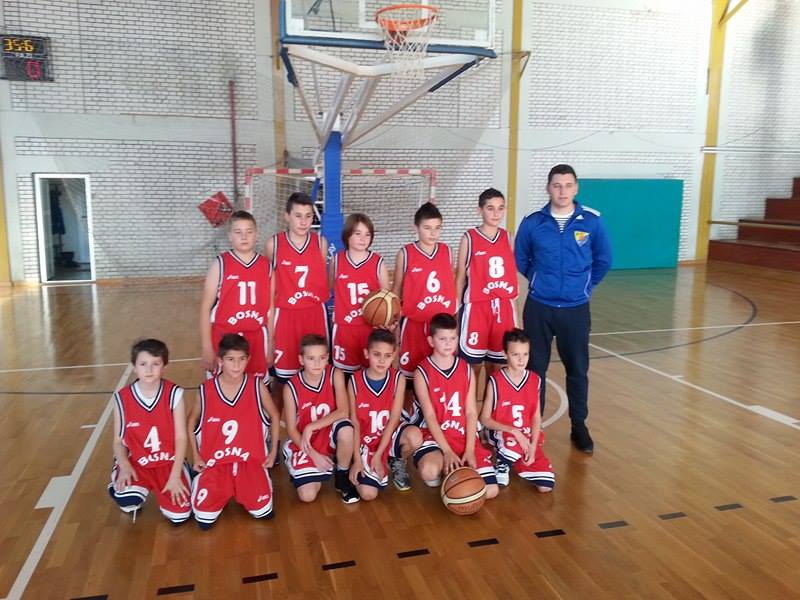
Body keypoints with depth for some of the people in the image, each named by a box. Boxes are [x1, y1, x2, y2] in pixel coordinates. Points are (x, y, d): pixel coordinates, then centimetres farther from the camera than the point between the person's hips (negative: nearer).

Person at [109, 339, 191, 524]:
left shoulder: (174, 394, -10)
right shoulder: (122, 398, -6)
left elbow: (181, 438, -8)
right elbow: (118, 440, 0)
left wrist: (175, 475, -14)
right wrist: (124, 466, -19)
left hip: (169, 462, 0)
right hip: (136, 463, 0)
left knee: (179, 515, -15)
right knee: (126, 499, -31)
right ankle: (134, 501, 8)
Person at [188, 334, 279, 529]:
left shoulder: (257, 385, -8)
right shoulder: (206, 389, -7)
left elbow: (274, 416, 6)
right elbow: (191, 421, 10)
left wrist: (273, 452, 3)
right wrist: (195, 456, 4)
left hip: (250, 458, 0)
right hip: (214, 460, 0)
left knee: (262, 512, -16)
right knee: (204, 520, -12)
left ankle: (242, 487, 17)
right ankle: (201, 480, 20)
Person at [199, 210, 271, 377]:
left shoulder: (266, 266, 3)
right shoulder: (220, 265, -4)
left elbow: (270, 309, 9)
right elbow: (205, 308, -3)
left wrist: (270, 344, 10)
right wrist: (207, 348, -6)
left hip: (257, 338, 3)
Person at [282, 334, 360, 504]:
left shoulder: (335, 375, -14)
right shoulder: (291, 387, -15)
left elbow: (343, 411, -22)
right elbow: (291, 430, -9)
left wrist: (311, 427, -27)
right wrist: (314, 454, -16)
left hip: (330, 435, 1)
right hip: (305, 443, 0)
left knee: (346, 430, -35)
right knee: (308, 496, -16)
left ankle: (342, 477, -8)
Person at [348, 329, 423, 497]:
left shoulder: (398, 379, -12)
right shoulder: (355, 381, -12)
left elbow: (394, 419, -13)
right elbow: (354, 422, -7)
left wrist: (378, 455, -16)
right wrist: (357, 459, -11)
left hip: (389, 436, 1)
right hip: (365, 441, -1)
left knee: (415, 436, -33)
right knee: (368, 494, -19)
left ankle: (398, 463, 2)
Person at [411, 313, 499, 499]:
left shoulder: (466, 370, 4)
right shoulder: (422, 372, -6)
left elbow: (471, 413, 1)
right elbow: (429, 415, -11)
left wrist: (469, 450, -10)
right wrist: (447, 451, -19)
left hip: (464, 436, 3)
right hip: (435, 435, -3)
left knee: (490, 491, -11)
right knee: (429, 472, -35)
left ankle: (456, 471, 15)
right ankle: (443, 469, 2)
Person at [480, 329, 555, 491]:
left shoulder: (534, 380, -2)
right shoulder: (495, 381, -13)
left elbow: (536, 417, 2)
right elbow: (485, 419, -10)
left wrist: (533, 446, -11)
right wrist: (514, 431, -21)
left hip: (527, 437, 4)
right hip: (501, 434, -3)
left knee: (546, 486, -10)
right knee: (515, 443, -40)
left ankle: (515, 460, 18)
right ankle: (502, 465, -3)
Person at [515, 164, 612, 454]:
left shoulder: (592, 221, -4)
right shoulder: (532, 222, -4)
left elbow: (603, 260, 9)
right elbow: (520, 260, 10)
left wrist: (584, 286, 10)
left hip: (576, 309, 0)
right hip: (539, 308, 0)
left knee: (577, 369, 9)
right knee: (535, 368, 7)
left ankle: (579, 426, 25)